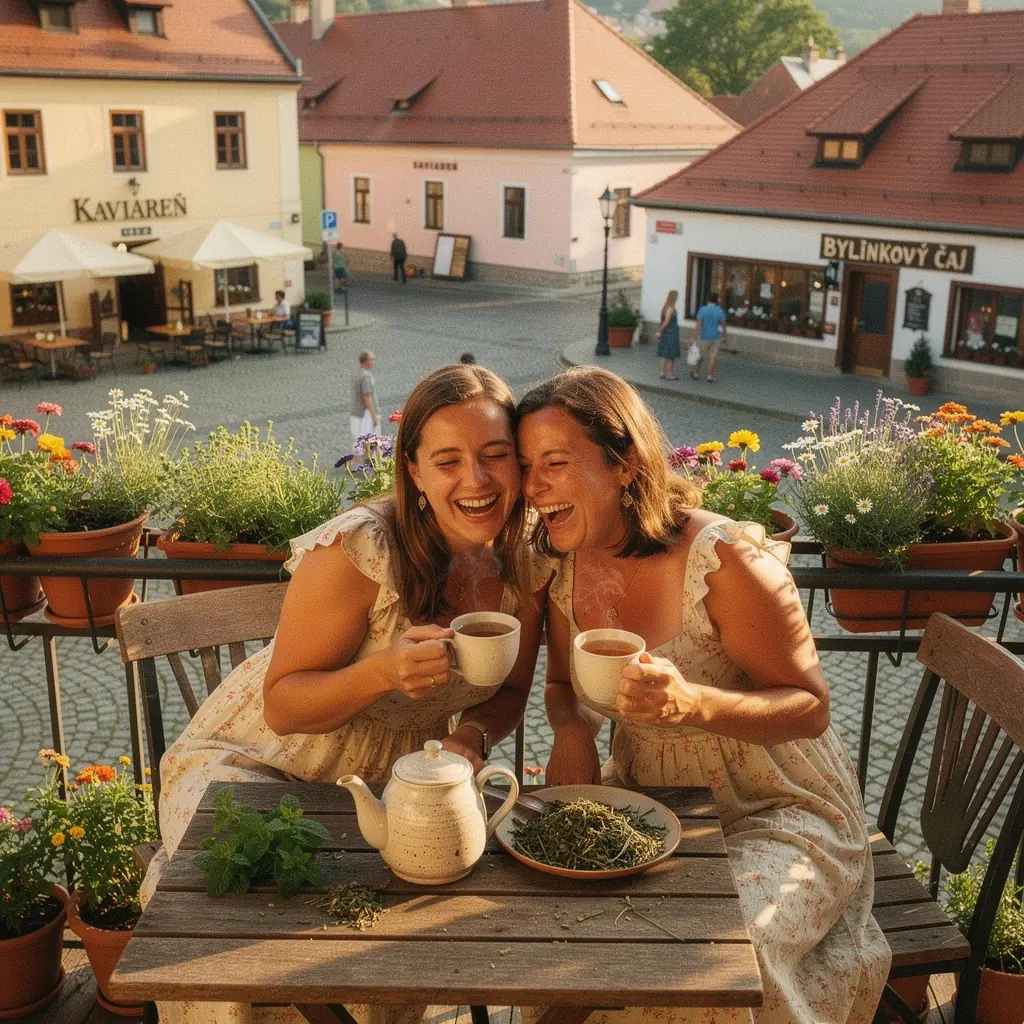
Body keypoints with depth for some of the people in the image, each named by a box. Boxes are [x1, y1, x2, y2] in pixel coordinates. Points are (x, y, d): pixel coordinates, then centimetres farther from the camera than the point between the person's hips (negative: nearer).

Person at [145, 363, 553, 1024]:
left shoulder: (528, 565, -11)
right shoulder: (358, 549, -27)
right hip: (263, 758, -3)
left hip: (398, 773, 4)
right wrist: (387, 671, -37)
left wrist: (472, 735, -19)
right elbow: (283, 705, -19)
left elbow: (508, 692, 3)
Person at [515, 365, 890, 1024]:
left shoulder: (724, 560, -25)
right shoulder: (568, 568, -5)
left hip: (777, 814, -5)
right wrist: (571, 729, -12)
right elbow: (563, 684, 13)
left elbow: (811, 708, -17)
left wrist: (693, 703, -35)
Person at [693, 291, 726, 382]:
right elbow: (723, 325, 0)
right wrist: (724, 336, 14)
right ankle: (710, 376, 3)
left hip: (704, 337, -1)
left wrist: (696, 337, -11)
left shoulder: (702, 310, -10)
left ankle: (696, 374, 24)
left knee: (700, 356, 13)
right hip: (715, 337, 1)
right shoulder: (720, 311, -4)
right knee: (712, 357, 6)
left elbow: (698, 325, -14)